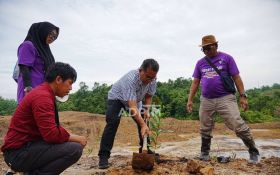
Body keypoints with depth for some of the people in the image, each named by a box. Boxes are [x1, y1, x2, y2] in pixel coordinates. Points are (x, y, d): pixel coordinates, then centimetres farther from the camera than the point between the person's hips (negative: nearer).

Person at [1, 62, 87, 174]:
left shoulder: (44, 93, 13)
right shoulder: (42, 96, -20)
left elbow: (52, 128, 13)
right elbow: (51, 134, -27)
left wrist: (73, 137, 1)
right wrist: (76, 138, -13)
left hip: (25, 146, 10)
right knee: (75, 149, -23)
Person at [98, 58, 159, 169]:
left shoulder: (152, 80, -22)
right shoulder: (130, 79, -42)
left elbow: (148, 96, -4)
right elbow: (132, 106, -46)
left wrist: (147, 110, -20)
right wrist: (142, 125, -51)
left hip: (135, 99, 6)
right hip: (117, 97, -5)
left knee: (144, 121, -3)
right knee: (112, 122, -24)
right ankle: (103, 156, -16)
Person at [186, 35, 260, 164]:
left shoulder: (226, 58, 2)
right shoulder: (200, 63, 12)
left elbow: (236, 78, 1)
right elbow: (195, 82, 11)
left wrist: (243, 96, -5)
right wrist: (190, 99, 6)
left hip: (225, 98, -3)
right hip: (206, 100, 3)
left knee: (238, 126, -7)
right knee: (205, 129, 9)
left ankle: (253, 152, 13)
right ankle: (204, 153, 26)